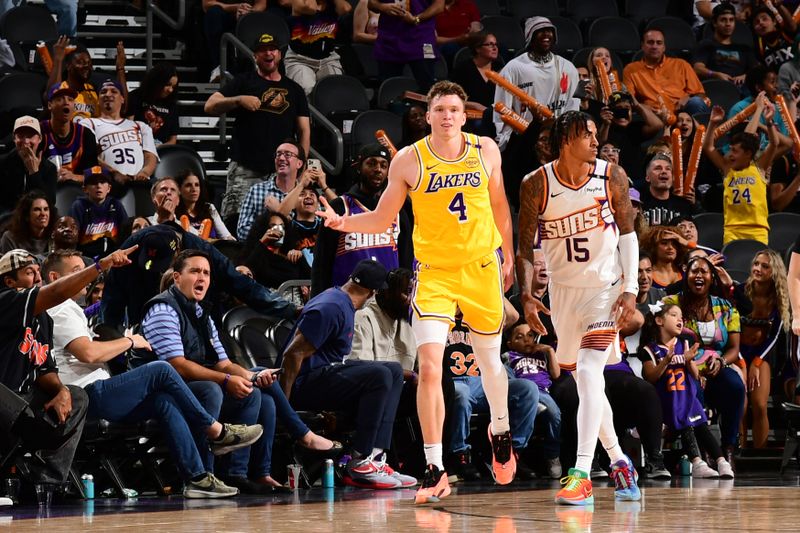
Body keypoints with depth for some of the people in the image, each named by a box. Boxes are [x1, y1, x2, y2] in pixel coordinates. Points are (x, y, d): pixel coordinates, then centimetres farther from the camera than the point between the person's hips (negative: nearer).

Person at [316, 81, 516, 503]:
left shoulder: (485, 151, -1)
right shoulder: (409, 161, -8)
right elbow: (381, 219, 0)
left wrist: (507, 257, 17)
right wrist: (345, 223, -19)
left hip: (481, 266, 2)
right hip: (434, 273, -2)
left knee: (489, 358, 18)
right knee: (429, 366, -16)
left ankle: (500, 431, 48)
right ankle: (435, 469, -11)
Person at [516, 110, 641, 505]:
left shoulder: (612, 177, -9)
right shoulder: (537, 185, -9)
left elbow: (627, 233, -2)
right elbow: (525, 246, 0)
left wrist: (631, 288, -10)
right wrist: (526, 296, -9)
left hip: (605, 287, -3)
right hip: (563, 289, 3)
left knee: (589, 373, -19)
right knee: (585, 379, 12)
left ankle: (581, 474, -23)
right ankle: (618, 461, 31)